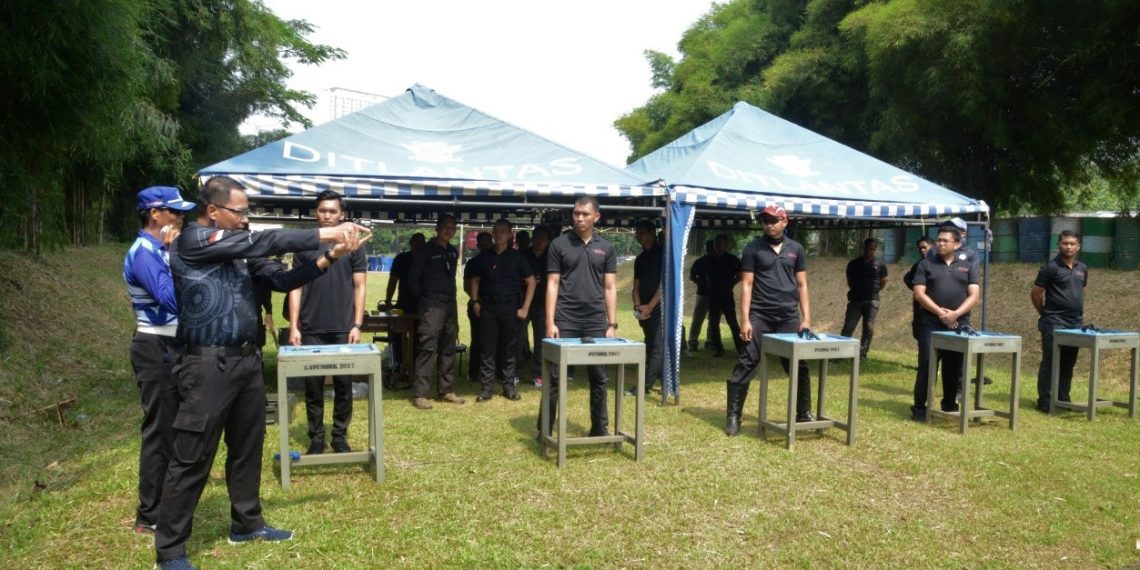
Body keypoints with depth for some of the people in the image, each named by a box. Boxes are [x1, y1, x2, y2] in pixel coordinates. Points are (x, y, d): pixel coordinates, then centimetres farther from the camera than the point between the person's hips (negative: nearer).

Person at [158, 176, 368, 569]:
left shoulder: (241, 252, 11)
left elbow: (282, 280, 11)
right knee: (192, 459, 1)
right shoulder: (192, 240, -11)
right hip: (209, 365, -8)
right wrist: (324, 234, -17)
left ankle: (247, 524, 34)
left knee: (247, 448, 18)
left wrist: (330, 256, 1)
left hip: (247, 361, 8)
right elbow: (263, 242, -18)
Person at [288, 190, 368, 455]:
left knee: (343, 384, 5)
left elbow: (360, 287, 3)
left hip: (343, 329, -1)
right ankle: (316, 437, 17)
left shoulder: (353, 246, 4)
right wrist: (294, 326, -2)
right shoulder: (304, 246, 6)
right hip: (311, 330, 1)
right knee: (313, 386, 6)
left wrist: (357, 325, -5)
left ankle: (340, 436, 18)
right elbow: (295, 287, 5)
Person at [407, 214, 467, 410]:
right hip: (431, 306, -7)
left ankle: (447, 391, 19)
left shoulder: (453, 252, 14)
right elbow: (413, 278, -5)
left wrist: (450, 295, 14)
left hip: (450, 305, 7)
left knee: (449, 349, 10)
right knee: (428, 349, -10)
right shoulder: (426, 251, -5)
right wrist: (423, 298, -2)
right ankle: (420, 394, -7)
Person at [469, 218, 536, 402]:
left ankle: (509, 386, 13)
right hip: (488, 307, 1)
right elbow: (475, 280, 17)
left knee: (509, 349, 4)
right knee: (488, 349, 1)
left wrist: (525, 308, -2)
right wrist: (475, 302, 4)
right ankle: (485, 388, 6)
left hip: (510, 307, -1)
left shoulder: (517, 257, 4)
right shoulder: (484, 257, 10)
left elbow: (530, 282, 5)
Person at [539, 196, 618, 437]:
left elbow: (610, 288, 8)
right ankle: (545, 429, 9)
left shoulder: (606, 248, 9)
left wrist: (612, 324, 2)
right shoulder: (559, 244, 2)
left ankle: (599, 428, 20)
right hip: (565, 320, -2)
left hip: (596, 322, 2)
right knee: (554, 376, 0)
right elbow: (552, 284, -1)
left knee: (598, 377, 8)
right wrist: (550, 322, -8)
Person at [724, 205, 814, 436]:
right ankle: (733, 416, 1)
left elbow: (802, 285, 11)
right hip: (759, 316, -3)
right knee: (746, 364, -6)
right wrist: (745, 320, -9)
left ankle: (804, 413, 22)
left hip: (789, 317, 3)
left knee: (799, 366, 7)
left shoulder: (796, 249, 10)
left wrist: (806, 317, 2)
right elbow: (746, 285, -2)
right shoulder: (753, 249, 1)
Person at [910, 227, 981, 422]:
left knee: (954, 368, 10)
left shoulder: (968, 265, 9)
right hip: (930, 325, -2)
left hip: (959, 325, 2)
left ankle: (950, 405, 24)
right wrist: (940, 312, -16)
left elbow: (974, 295, 1)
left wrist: (956, 314, -14)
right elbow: (919, 294, -4)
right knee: (926, 366, -4)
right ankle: (919, 407, 1)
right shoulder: (926, 264, 4)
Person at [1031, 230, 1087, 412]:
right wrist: (1046, 314, 0)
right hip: (1054, 324, -6)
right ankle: (1045, 401, 1)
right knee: (1049, 363, -4)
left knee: (1068, 364, 12)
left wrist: (1078, 313, 14)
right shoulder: (1051, 267, -10)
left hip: (1075, 324, 6)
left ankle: (1063, 399, 22)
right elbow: (1035, 293, -8)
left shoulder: (1083, 269, 10)